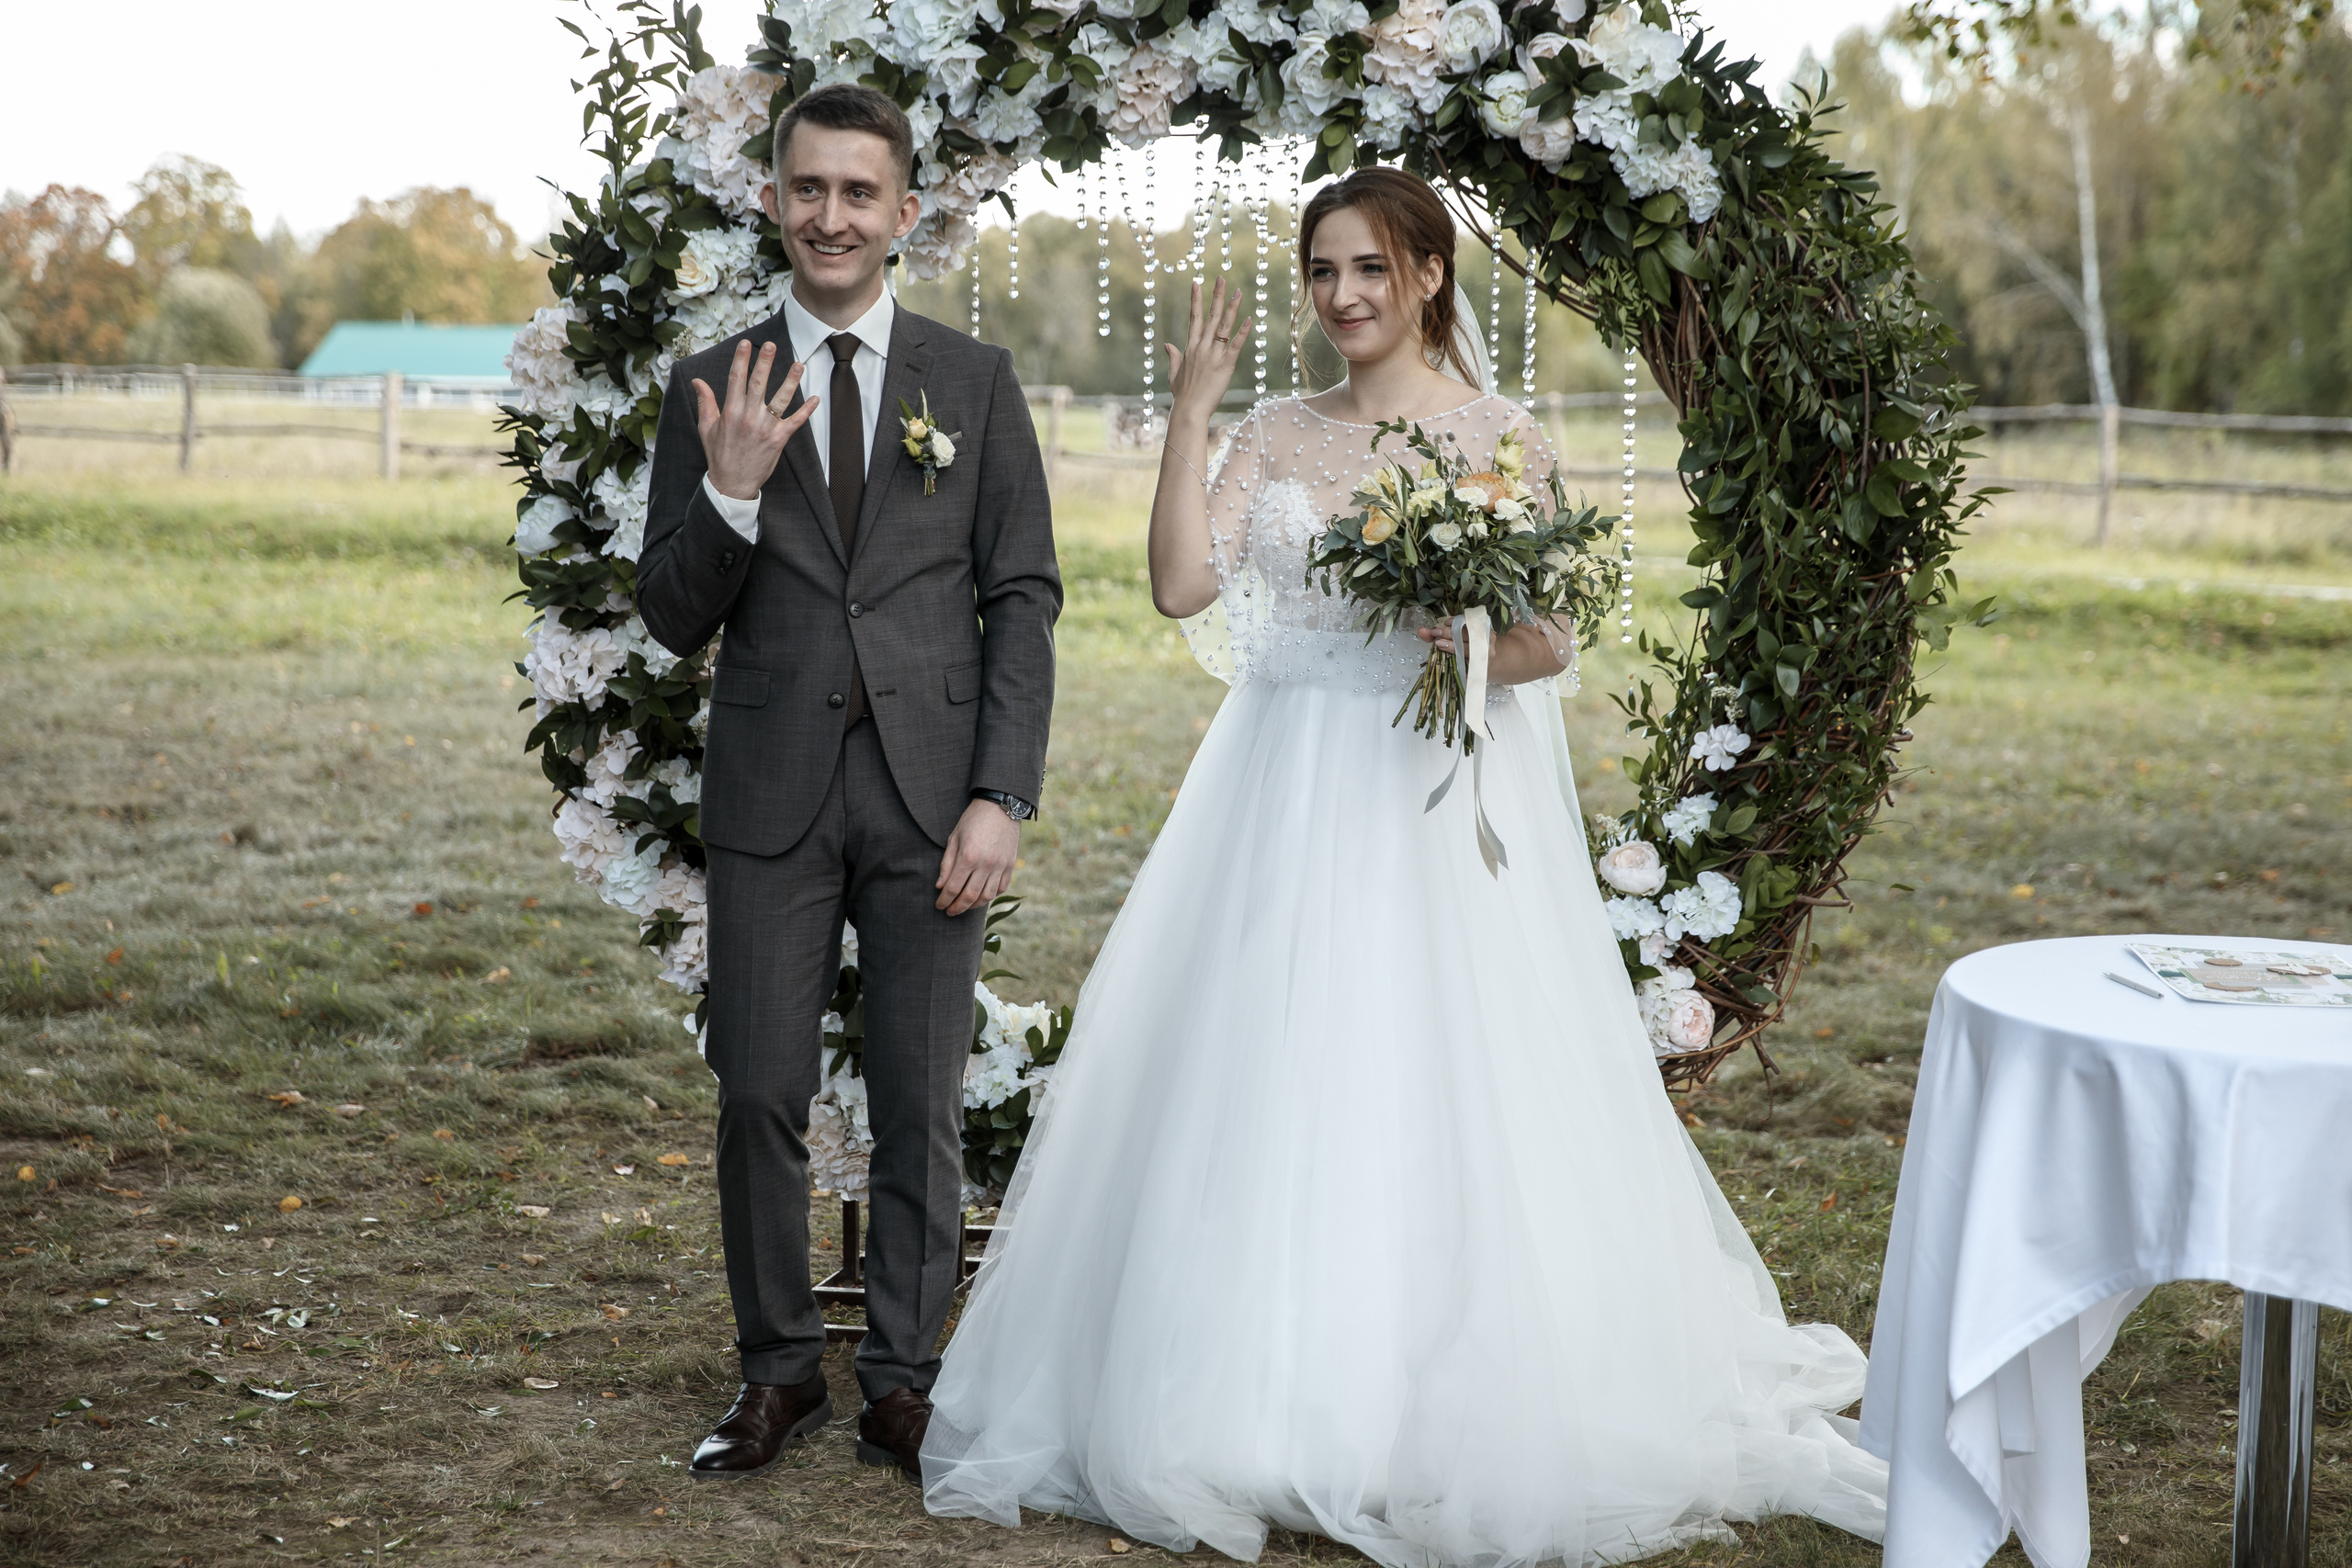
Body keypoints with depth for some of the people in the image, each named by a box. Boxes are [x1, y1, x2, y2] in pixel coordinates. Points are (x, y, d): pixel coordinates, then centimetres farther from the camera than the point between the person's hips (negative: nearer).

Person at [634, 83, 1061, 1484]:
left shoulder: (975, 380, 4)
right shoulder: (712, 389, 5)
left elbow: (1024, 600, 2)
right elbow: (675, 622, 4)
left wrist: (1002, 797, -7)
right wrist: (731, 491, -14)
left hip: (932, 793, -1)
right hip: (772, 795, 1)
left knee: (922, 1108, 5)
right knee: (761, 1100, 4)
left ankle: (905, 1382, 18)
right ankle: (780, 1370, 21)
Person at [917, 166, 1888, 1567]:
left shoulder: (1504, 437, 1)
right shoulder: (1278, 436, 10)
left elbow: (1553, 638, -1)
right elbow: (1183, 584, -3)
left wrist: (1478, 647, -22)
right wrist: (1192, 410, -4)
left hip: (1440, 794, -3)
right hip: (1289, 802, 3)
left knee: (1444, 1097, -3)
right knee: (1270, 1091, 3)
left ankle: (1453, 1414, 10)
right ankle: (1269, 1401, 15)